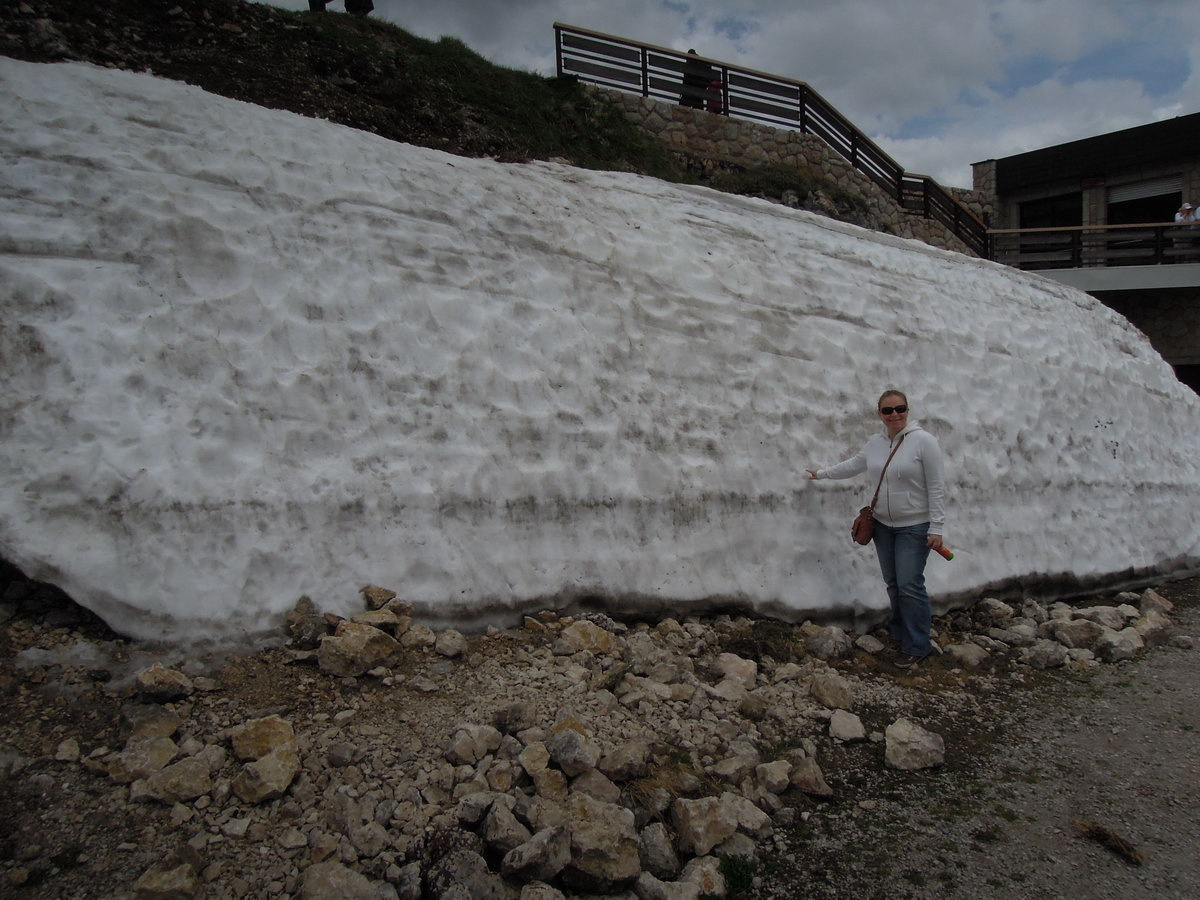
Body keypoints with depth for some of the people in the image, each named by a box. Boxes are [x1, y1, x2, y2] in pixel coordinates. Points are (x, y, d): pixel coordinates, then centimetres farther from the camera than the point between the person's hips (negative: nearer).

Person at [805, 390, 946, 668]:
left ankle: (917, 646, 2)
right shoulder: (874, 443, 5)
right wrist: (821, 473, 30)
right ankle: (900, 633, 27)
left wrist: (936, 528, -16)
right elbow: (853, 465, 23)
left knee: (909, 585, -9)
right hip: (883, 525, 6)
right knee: (893, 583, 12)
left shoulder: (923, 440, -14)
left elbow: (936, 487, -14)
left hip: (914, 527, -6)